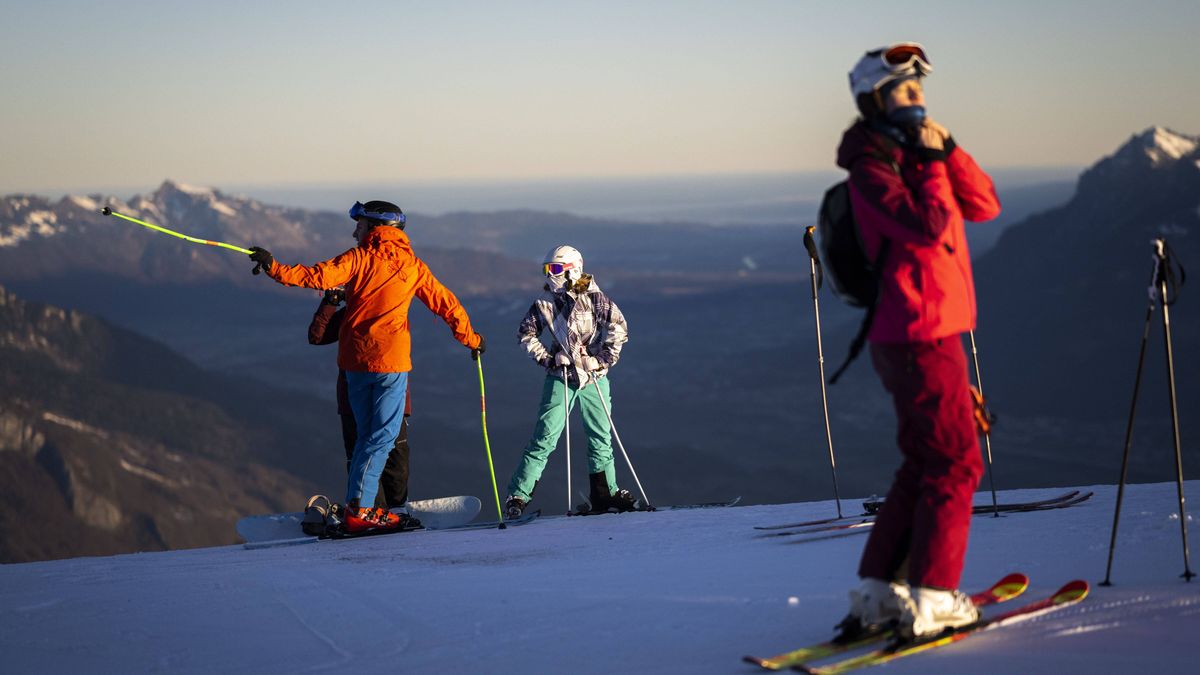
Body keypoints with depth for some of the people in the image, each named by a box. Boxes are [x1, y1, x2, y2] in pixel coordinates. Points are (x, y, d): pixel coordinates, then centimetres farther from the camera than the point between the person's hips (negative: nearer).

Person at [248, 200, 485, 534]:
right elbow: (445, 303, 11)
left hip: (354, 359, 2)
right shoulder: (412, 266, 5)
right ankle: (358, 509, -13)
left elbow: (318, 277, -12)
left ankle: (358, 504, 12)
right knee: (383, 435, -2)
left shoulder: (359, 258, 1)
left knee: (366, 434, 15)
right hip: (390, 360, -2)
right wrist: (470, 339, 22)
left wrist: (274, 267, -9)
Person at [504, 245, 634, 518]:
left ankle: (605, 493, 22)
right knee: (545, 437, -8)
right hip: (560, 377, 0)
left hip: (594, 377, 0)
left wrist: (604, 357, -12)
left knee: (601, 436, 7)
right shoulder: (544, 303, 1)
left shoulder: (593, 297, -5)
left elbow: (618, 325, -8)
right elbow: (526, 334, 9)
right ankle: (517, 495, -7)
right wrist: (545, 358, -2)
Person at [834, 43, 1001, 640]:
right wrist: (933, 163, -14)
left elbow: (985, 206, 10)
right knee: (957, 463, -7)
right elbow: (926, 227, -24)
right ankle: (932, 598, -5)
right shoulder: (870, 167, -11)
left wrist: (949, 152, -2)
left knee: (924, 463, 13)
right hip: (920, 335, -10)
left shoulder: (915, 155, 17)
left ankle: (878, 592, 17)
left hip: (930, 333, 10)